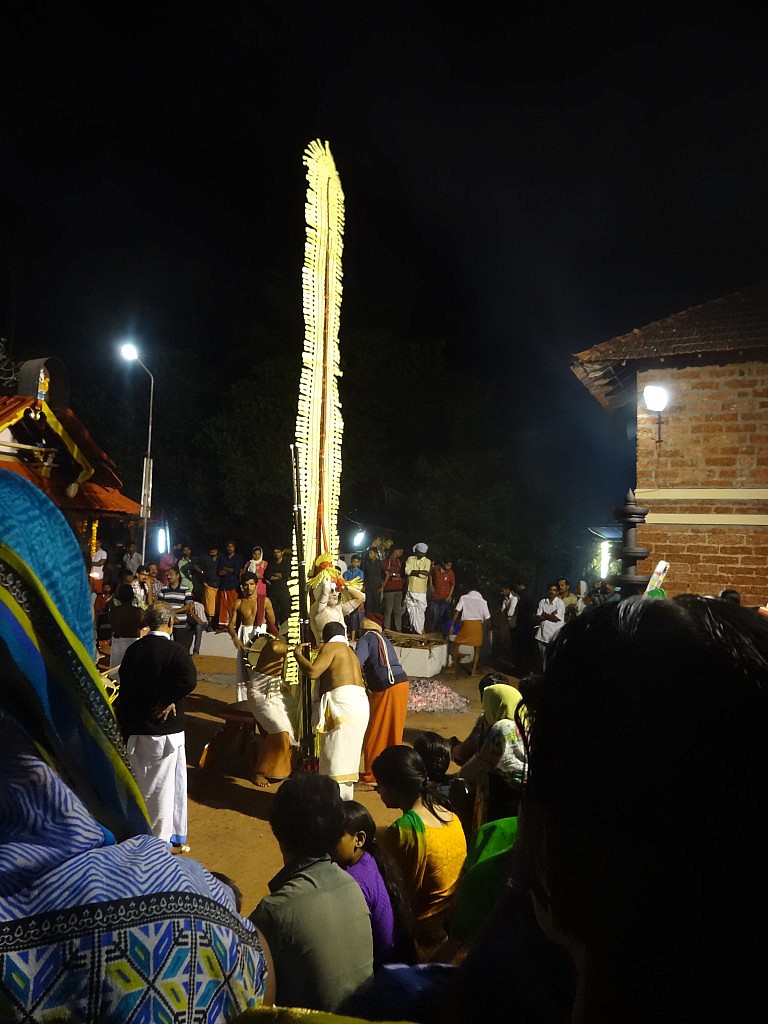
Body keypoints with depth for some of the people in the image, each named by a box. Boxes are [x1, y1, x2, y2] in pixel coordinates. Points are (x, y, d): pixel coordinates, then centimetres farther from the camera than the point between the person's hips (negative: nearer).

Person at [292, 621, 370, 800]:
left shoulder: (331, 647, 1)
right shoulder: (350, 652, 27)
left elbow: (312, 671, -11)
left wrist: (298, 654, 6)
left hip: (342, 701, -9)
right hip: (360, 703, 9)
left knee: (335, 755, -8)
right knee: (348, 754, 14)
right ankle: (347, 797, 18)